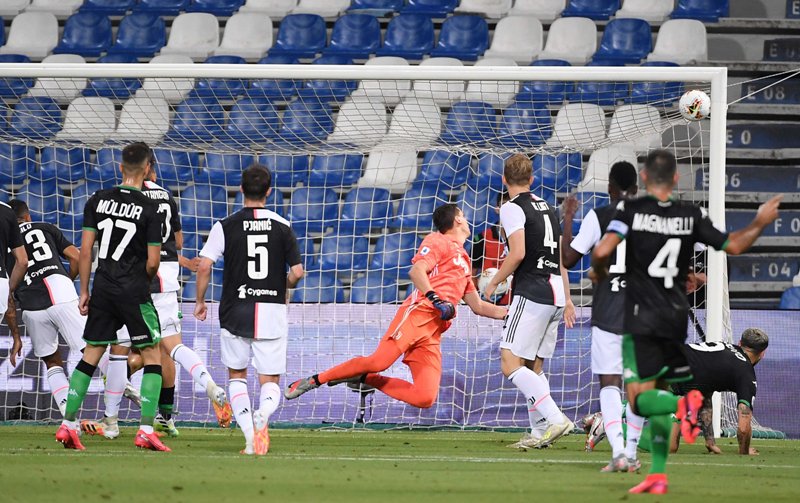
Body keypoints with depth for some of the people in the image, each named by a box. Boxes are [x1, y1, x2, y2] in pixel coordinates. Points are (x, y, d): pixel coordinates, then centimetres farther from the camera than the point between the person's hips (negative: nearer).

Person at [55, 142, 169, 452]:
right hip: (134, 293, -4)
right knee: (153, 357, 5)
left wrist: (84, 292, 9)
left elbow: (85, 250, 2)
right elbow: (153, 261, -8)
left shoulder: (98, 200, 3)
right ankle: (146, 430, -4)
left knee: (90, 356, 12)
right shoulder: (149, 209, -9)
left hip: (102, 289, 4)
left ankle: (67, 425, 8)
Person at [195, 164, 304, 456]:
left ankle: (249, 432, 1)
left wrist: (200, 301, 5)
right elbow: (297, 271, -1)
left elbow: (204, 265, -10)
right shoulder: (282, 226, 0)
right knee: (270, 380, 6)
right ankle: (263, 412, -28)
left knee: (237, 375, 18)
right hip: (272, 311, 0)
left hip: (235, 312, 0)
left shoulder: (226, 226, -3)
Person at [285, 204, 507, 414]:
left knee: (425, 398, -12)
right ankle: (316, 379, -10)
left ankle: (367, 379, 4)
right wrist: (435, 298, -20)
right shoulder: (438, 241, 8)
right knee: (379, 362, -25)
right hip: (418, 313, -7)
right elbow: (416, 271, -9)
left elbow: (478, 306, 34)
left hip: (433, 335, 7)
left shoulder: (463, 261, 31)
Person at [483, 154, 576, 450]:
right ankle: (540, 433, 6)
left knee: (511, 364, -10)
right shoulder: (547, 208, 19)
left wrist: (494, 283, -4)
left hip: (531, 293, -8)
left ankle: (555, 419, -21)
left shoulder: (512, 208, -5)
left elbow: (518, 252, -17)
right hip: (555, 293, 8)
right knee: (533, 367, 12)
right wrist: (566, 300, 25)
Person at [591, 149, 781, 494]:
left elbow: (603, 250, -19)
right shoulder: (692, 216, 2)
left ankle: (684, 404, -37)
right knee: (657, 395, 17)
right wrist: (760, 223, 29)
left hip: (642, 320, -4)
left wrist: (598, 271, 4)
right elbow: (733, 246, 11)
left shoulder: (630, 210, -7)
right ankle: (658, 475, 14)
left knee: (640, 399, -6)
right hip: (677, 319, 4)